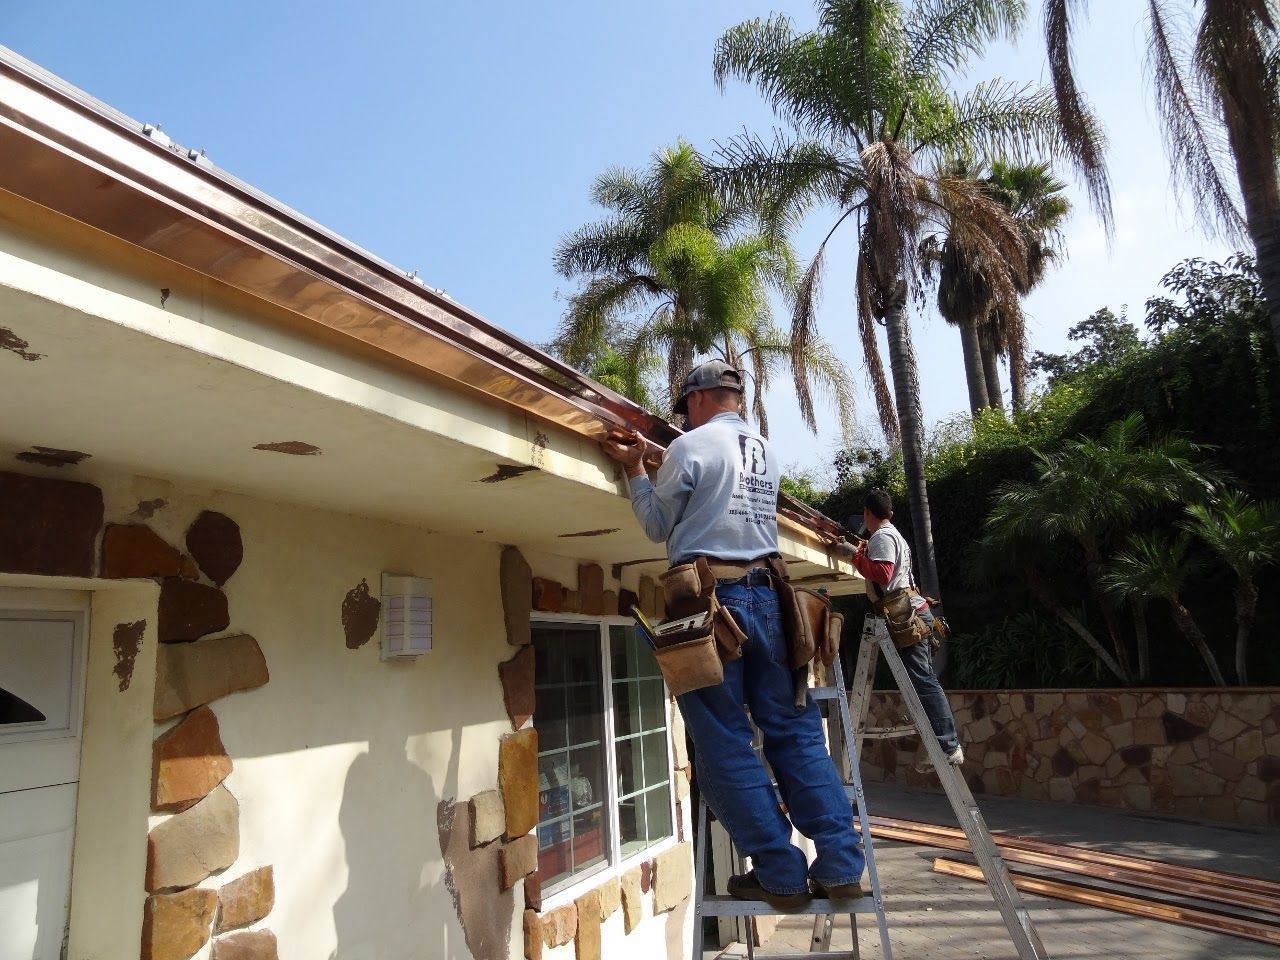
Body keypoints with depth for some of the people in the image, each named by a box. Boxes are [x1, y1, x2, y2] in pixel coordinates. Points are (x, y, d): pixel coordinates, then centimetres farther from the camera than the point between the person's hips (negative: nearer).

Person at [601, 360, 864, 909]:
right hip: (765, 594, 7)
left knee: (725, 745, 1)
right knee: (795, 731, 9)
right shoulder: (767, 452, 17)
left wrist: (634, 468, 16)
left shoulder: (690, 446, -3)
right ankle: (838, 867, 9)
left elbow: (659, 526, 6)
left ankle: (780, 874, 5)